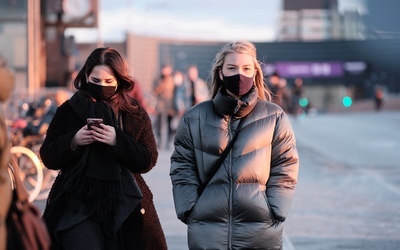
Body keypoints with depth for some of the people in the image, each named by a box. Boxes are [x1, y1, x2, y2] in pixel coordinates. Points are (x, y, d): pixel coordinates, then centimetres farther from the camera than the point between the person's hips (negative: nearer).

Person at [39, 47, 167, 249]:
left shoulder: (136, 114, 6)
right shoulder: (68, 111, 5)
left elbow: (147, 161, -1)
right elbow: (48, 158, 5)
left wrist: (118, 141, -17)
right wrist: (73, 141, -14)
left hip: (123, 204, 1)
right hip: (77, 201, -1)